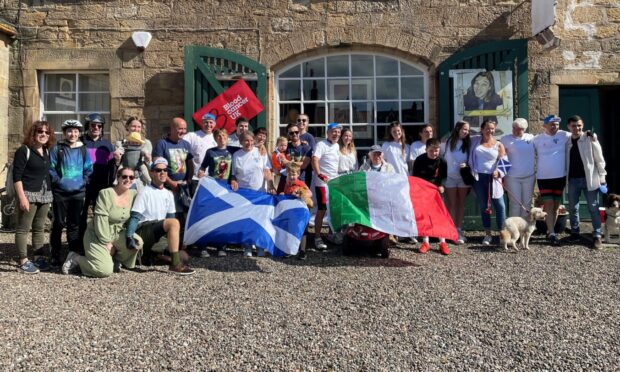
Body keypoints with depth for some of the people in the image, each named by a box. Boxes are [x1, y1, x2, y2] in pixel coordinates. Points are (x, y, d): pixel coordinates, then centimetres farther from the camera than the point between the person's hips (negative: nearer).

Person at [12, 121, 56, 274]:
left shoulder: (47, 151, 12)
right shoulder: (24, 150, -9)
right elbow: (16, 175, -13)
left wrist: (50, 193, 14)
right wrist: (22, 197, -19)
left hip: (45, 195, 7)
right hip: (29, 194, -7)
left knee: (39, 228, 12)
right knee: (23, 228, -2)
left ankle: (38, 257, 19)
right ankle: (23, 261, 2)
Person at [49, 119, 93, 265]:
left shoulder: (83, 150, 8)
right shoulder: (57, 149, 0)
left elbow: (89, 169, 9)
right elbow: (51, 168, -3)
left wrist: (83, 182, -2)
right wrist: (58, 181, -11)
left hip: (78, 193, 2)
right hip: (60, 193, -2)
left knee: (74, 225, 9)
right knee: (59, 224, 2)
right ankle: (55, 256, 10)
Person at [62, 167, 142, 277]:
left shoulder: (133, 194, 0)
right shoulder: (106, 193, -16)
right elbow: (101, 220, -19)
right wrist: (107, 242, -20)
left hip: (118, 234, 6)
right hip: (98, 235, -6)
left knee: (137, 242, -25)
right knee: (105, 271, -20)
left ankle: (118, 259, 5)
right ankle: (75, 258, 5)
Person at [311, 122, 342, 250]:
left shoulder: (337, 146, 15)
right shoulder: (321, 144, -9)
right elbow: (314, 160, -23)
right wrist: (319, 174, -35)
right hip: (323, 183, -7)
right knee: (322, 210, -7)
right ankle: (317, 238, -1)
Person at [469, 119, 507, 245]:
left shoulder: (498, 145, 5)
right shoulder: (475, 141, 8)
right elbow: (470, 157, 15)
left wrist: (499, 172, -10)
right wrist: (471, 171, 4)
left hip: (492, 178, -1)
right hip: (478, 177, 1)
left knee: (499, 205, -6)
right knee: (483, 206, 7)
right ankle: (487, 234, 15)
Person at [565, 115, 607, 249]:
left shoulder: (590, 139, -4)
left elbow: (599, 159, -2)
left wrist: (602, 176, -5)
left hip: (589, 178, -4)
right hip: (572, 179, 4)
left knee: (593, 207, 0)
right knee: (572, 208, 10)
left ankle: (597, 235, 5)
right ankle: (574, 232, 22)